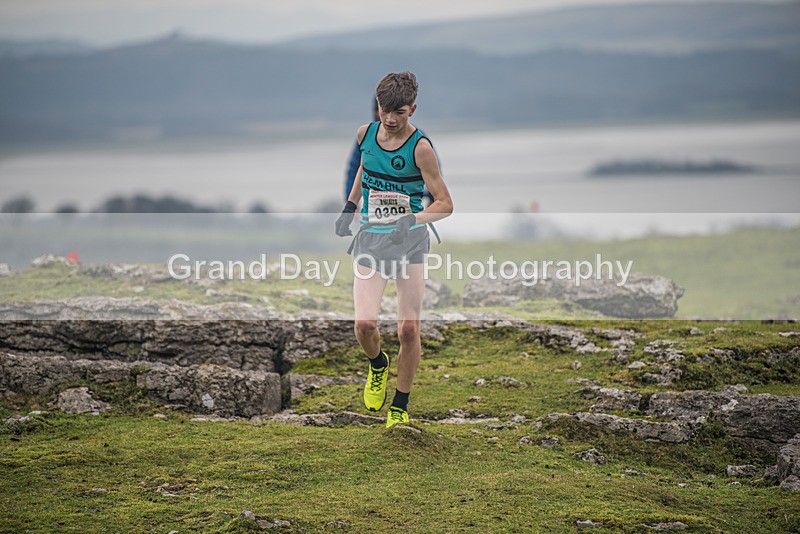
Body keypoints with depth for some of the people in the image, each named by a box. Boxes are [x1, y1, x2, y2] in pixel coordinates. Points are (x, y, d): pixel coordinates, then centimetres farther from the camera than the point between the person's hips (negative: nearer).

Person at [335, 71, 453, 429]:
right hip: (371, 239, 3)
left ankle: (400, 408, 14)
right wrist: (349, 207, 14)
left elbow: (445, 204, -10)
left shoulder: (420, 147, -11)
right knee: (364, 325, -13)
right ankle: (377, 365, 22)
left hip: (410, 241, -3)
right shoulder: (366, 133, 3)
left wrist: (413, 220, -26)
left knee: (408, 330, -4)